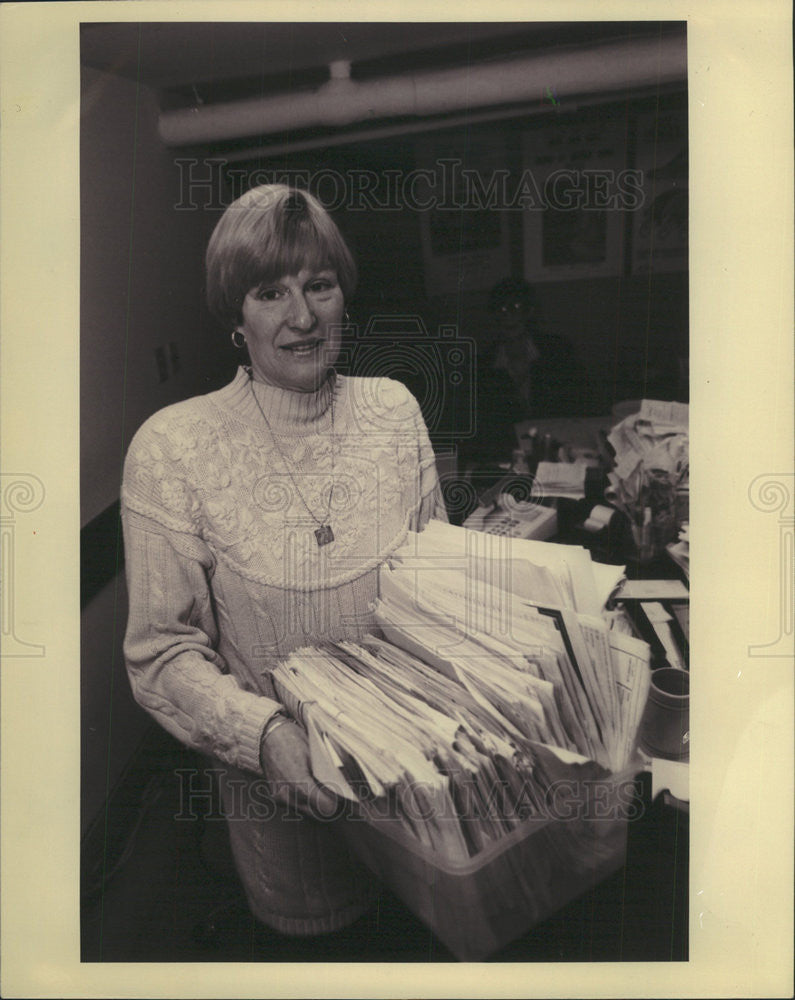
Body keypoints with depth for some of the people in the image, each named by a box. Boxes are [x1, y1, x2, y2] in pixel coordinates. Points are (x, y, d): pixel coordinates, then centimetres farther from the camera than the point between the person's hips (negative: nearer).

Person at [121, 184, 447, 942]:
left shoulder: (393, 409, -7)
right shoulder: (171, 448, -18)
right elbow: (163, 653, -14)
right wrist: (263, 731, -29)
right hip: (279, 782, -3)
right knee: (310, 930, 23)